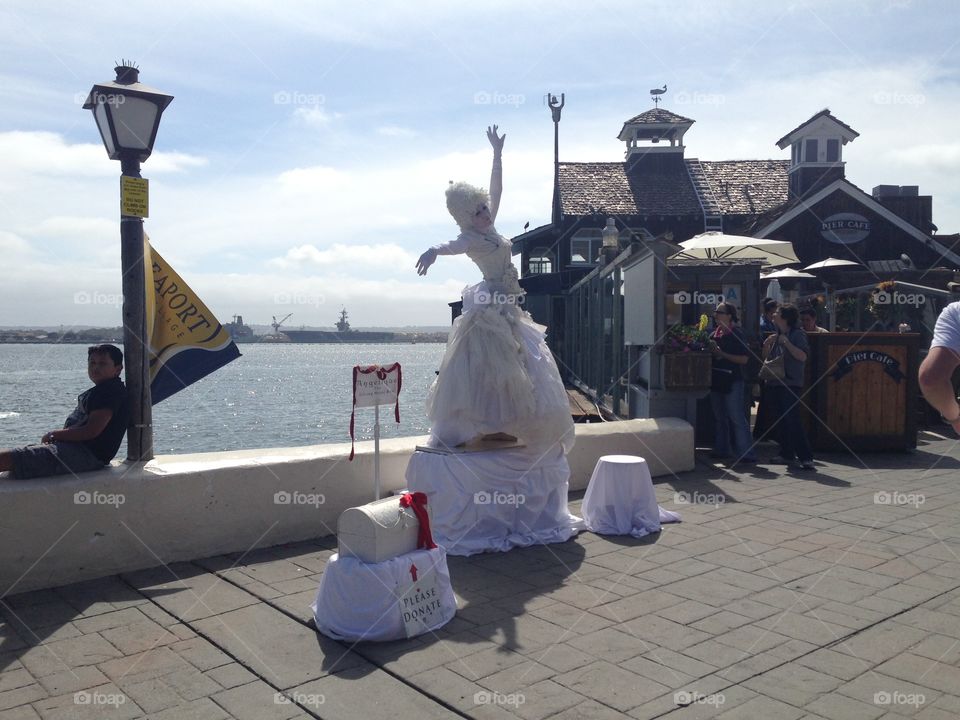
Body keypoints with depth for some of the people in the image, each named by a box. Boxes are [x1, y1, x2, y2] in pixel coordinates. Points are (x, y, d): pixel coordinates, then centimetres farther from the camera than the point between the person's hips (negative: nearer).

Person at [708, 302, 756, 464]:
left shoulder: (736, 334, -8)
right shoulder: (714, 335, 12)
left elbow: (744, 359, -14)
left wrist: (722, 354, -17)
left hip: (732, 382, -8)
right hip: (716, 381, 8)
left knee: (736, 418, -8)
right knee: (719, 417, 14)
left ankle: (746, 453, -5)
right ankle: (721, 450, 23)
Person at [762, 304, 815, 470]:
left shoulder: (797, 334, -8)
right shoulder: (776, 335, 15)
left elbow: (802, 356, -21)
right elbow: (767, 358, 19)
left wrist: (786, 342, -21)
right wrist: (767, 345, 0)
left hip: (791, 384, -8)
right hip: (776, 383, 8)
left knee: (792, 421, -14)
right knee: (782, 421, 11)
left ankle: (806, 457, -13)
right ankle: (786, 455, 19)